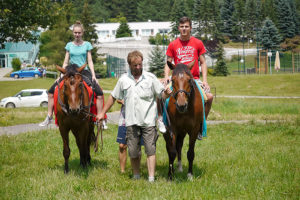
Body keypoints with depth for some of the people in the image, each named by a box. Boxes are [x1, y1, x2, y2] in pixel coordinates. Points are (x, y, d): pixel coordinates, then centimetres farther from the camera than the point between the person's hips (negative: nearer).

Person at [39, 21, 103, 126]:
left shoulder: (87, 45, 5)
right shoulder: (69, 45, 8)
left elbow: (90, 61, 3)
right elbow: (65, 62, 10)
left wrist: (93, 76, -7)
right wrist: (61, 76, 1)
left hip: (84, 72, -2)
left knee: (99, 94, -21)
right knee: (51, 92, -8)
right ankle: (49, 117, 0)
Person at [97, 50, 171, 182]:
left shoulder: (151, 78, 4)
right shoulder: (123, 80, 9)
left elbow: (161, 94, 4)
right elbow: (113, 97, 17)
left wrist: (167, 93, -20)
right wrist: (103, 113, 18)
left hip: (148, 121, -2)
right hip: (131, 122, 2)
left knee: (150, 150, -7)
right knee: (133, 152, 5)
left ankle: (151, 178, -8)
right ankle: (136, 177, 20)